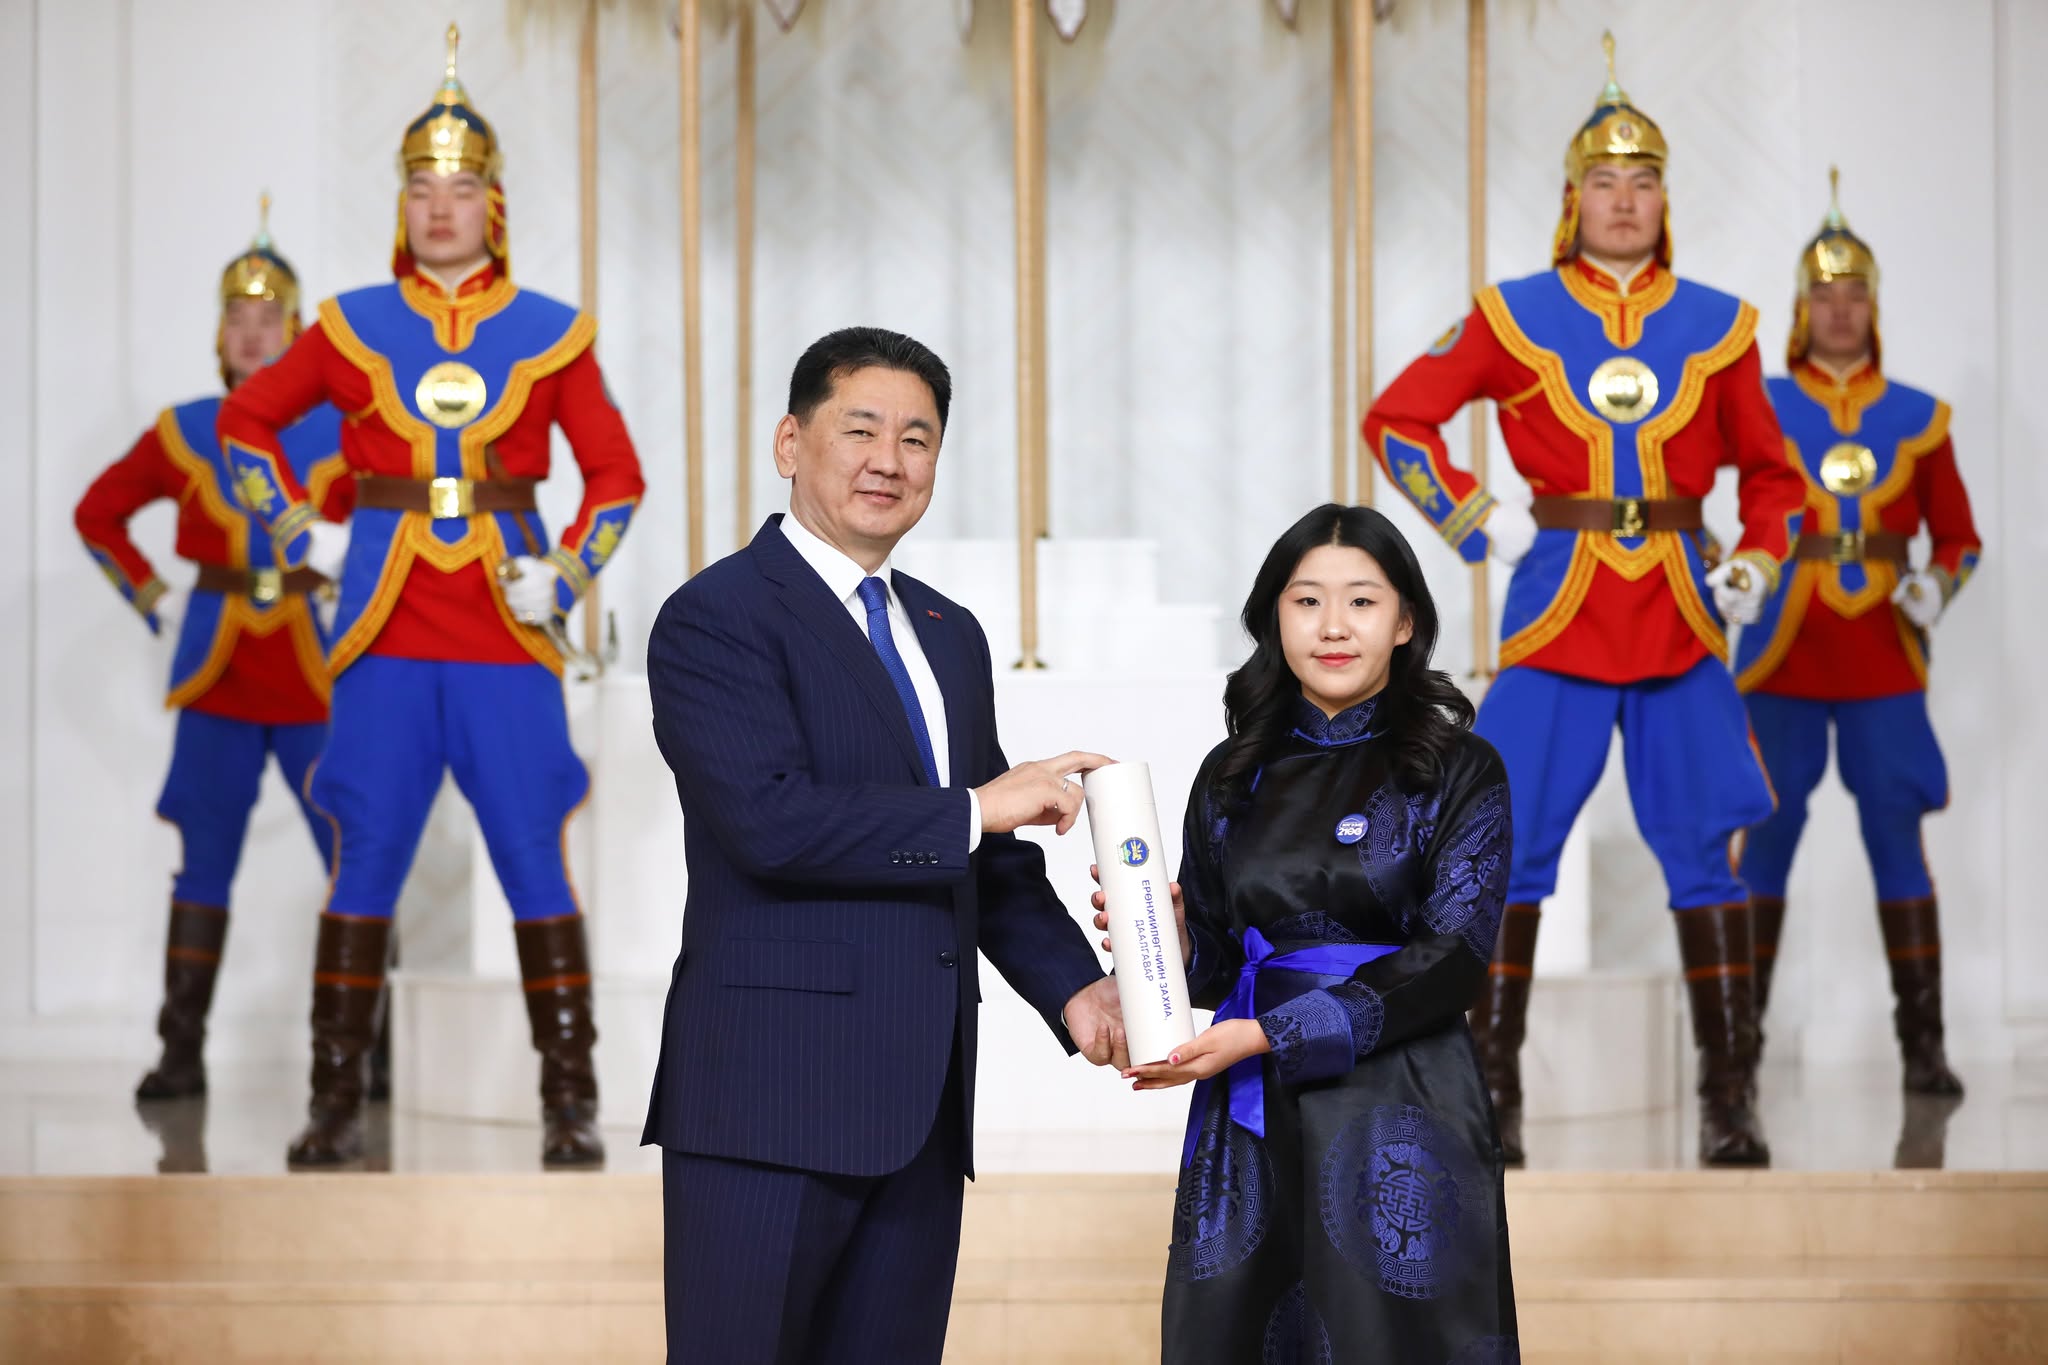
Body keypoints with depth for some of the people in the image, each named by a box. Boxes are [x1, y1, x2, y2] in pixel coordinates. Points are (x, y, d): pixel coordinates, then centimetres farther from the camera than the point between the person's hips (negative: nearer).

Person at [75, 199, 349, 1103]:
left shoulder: (342, 431, 2)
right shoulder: (183, 434, 6)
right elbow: (99, 513, 17)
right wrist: (153, 597, 7)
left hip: (320, 681, -1)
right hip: (216, 684, 1)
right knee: (204, 866, 3)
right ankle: (182, 1054, 8)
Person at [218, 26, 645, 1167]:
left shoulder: (551, 334, 5)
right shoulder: (352, 329, 6)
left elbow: (618, 478, 10)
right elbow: (248, 424, 19)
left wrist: (566, 578, -4)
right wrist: (302, 534, 8)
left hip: (507, 638, 0)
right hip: (387, 635, 1)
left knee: (536, 866, -1)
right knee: (365, 868, 1)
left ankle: (572, 1105, 5)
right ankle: (337, 1105, 9)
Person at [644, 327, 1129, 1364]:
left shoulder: (950, 636, 19)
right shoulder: (716, 618, -5)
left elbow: (994, 860, 22)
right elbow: (770, 819, -19)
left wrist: (1071, 986, 6)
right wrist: (973, 808, -13)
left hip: (920, 1108, 7)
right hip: (772, 1093, -7)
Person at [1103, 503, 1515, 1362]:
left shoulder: (1459, 771, -2)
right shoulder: (1234, 776, 10)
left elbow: (1450, 961, -11)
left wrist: (1269, 1036, -16)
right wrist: (1168, 934, -8)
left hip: (1397, 1121, -4)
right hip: (1249, 1125, 4)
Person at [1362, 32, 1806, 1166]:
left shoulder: (1715, 326, 9)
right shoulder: (1515, 317, 3)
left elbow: (1770, 472, 19)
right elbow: (1396, 419, 5)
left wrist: (1756, 568, 4)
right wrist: (1472, 520, -4)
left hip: (1681, 625, 2)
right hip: (1555, 615, -2)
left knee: (1704, 853, 1)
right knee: (1509, 851, -4)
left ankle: (1729, 1101, 8)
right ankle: (1491, 1093, 4)